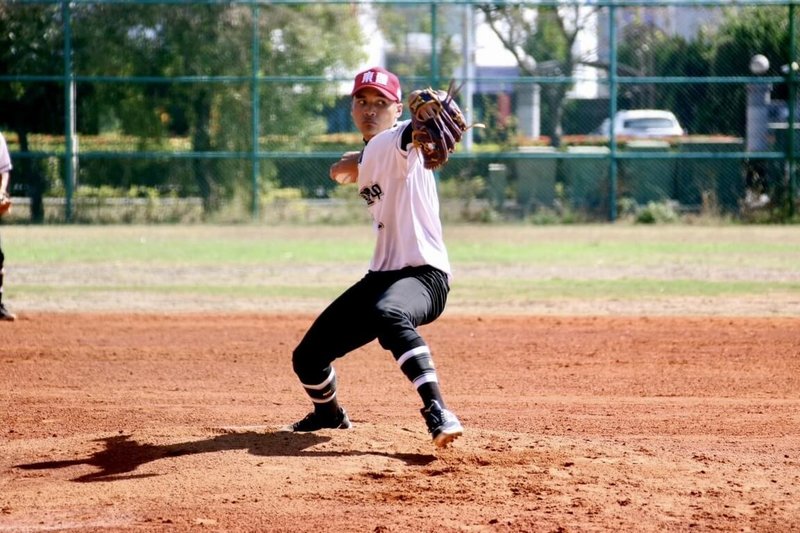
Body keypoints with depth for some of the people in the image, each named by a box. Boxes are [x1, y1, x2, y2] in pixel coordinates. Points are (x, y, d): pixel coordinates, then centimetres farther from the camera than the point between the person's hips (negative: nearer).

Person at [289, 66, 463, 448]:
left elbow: (414, 131, -36)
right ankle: (327, 413, 41)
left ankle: (436, 411, -50)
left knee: (387, 313, -43)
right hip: (381, 275, 8)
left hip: (425, 274, -8)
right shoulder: (368, 155, 15)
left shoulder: (398, 142, -12)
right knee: (307, 358, 10)